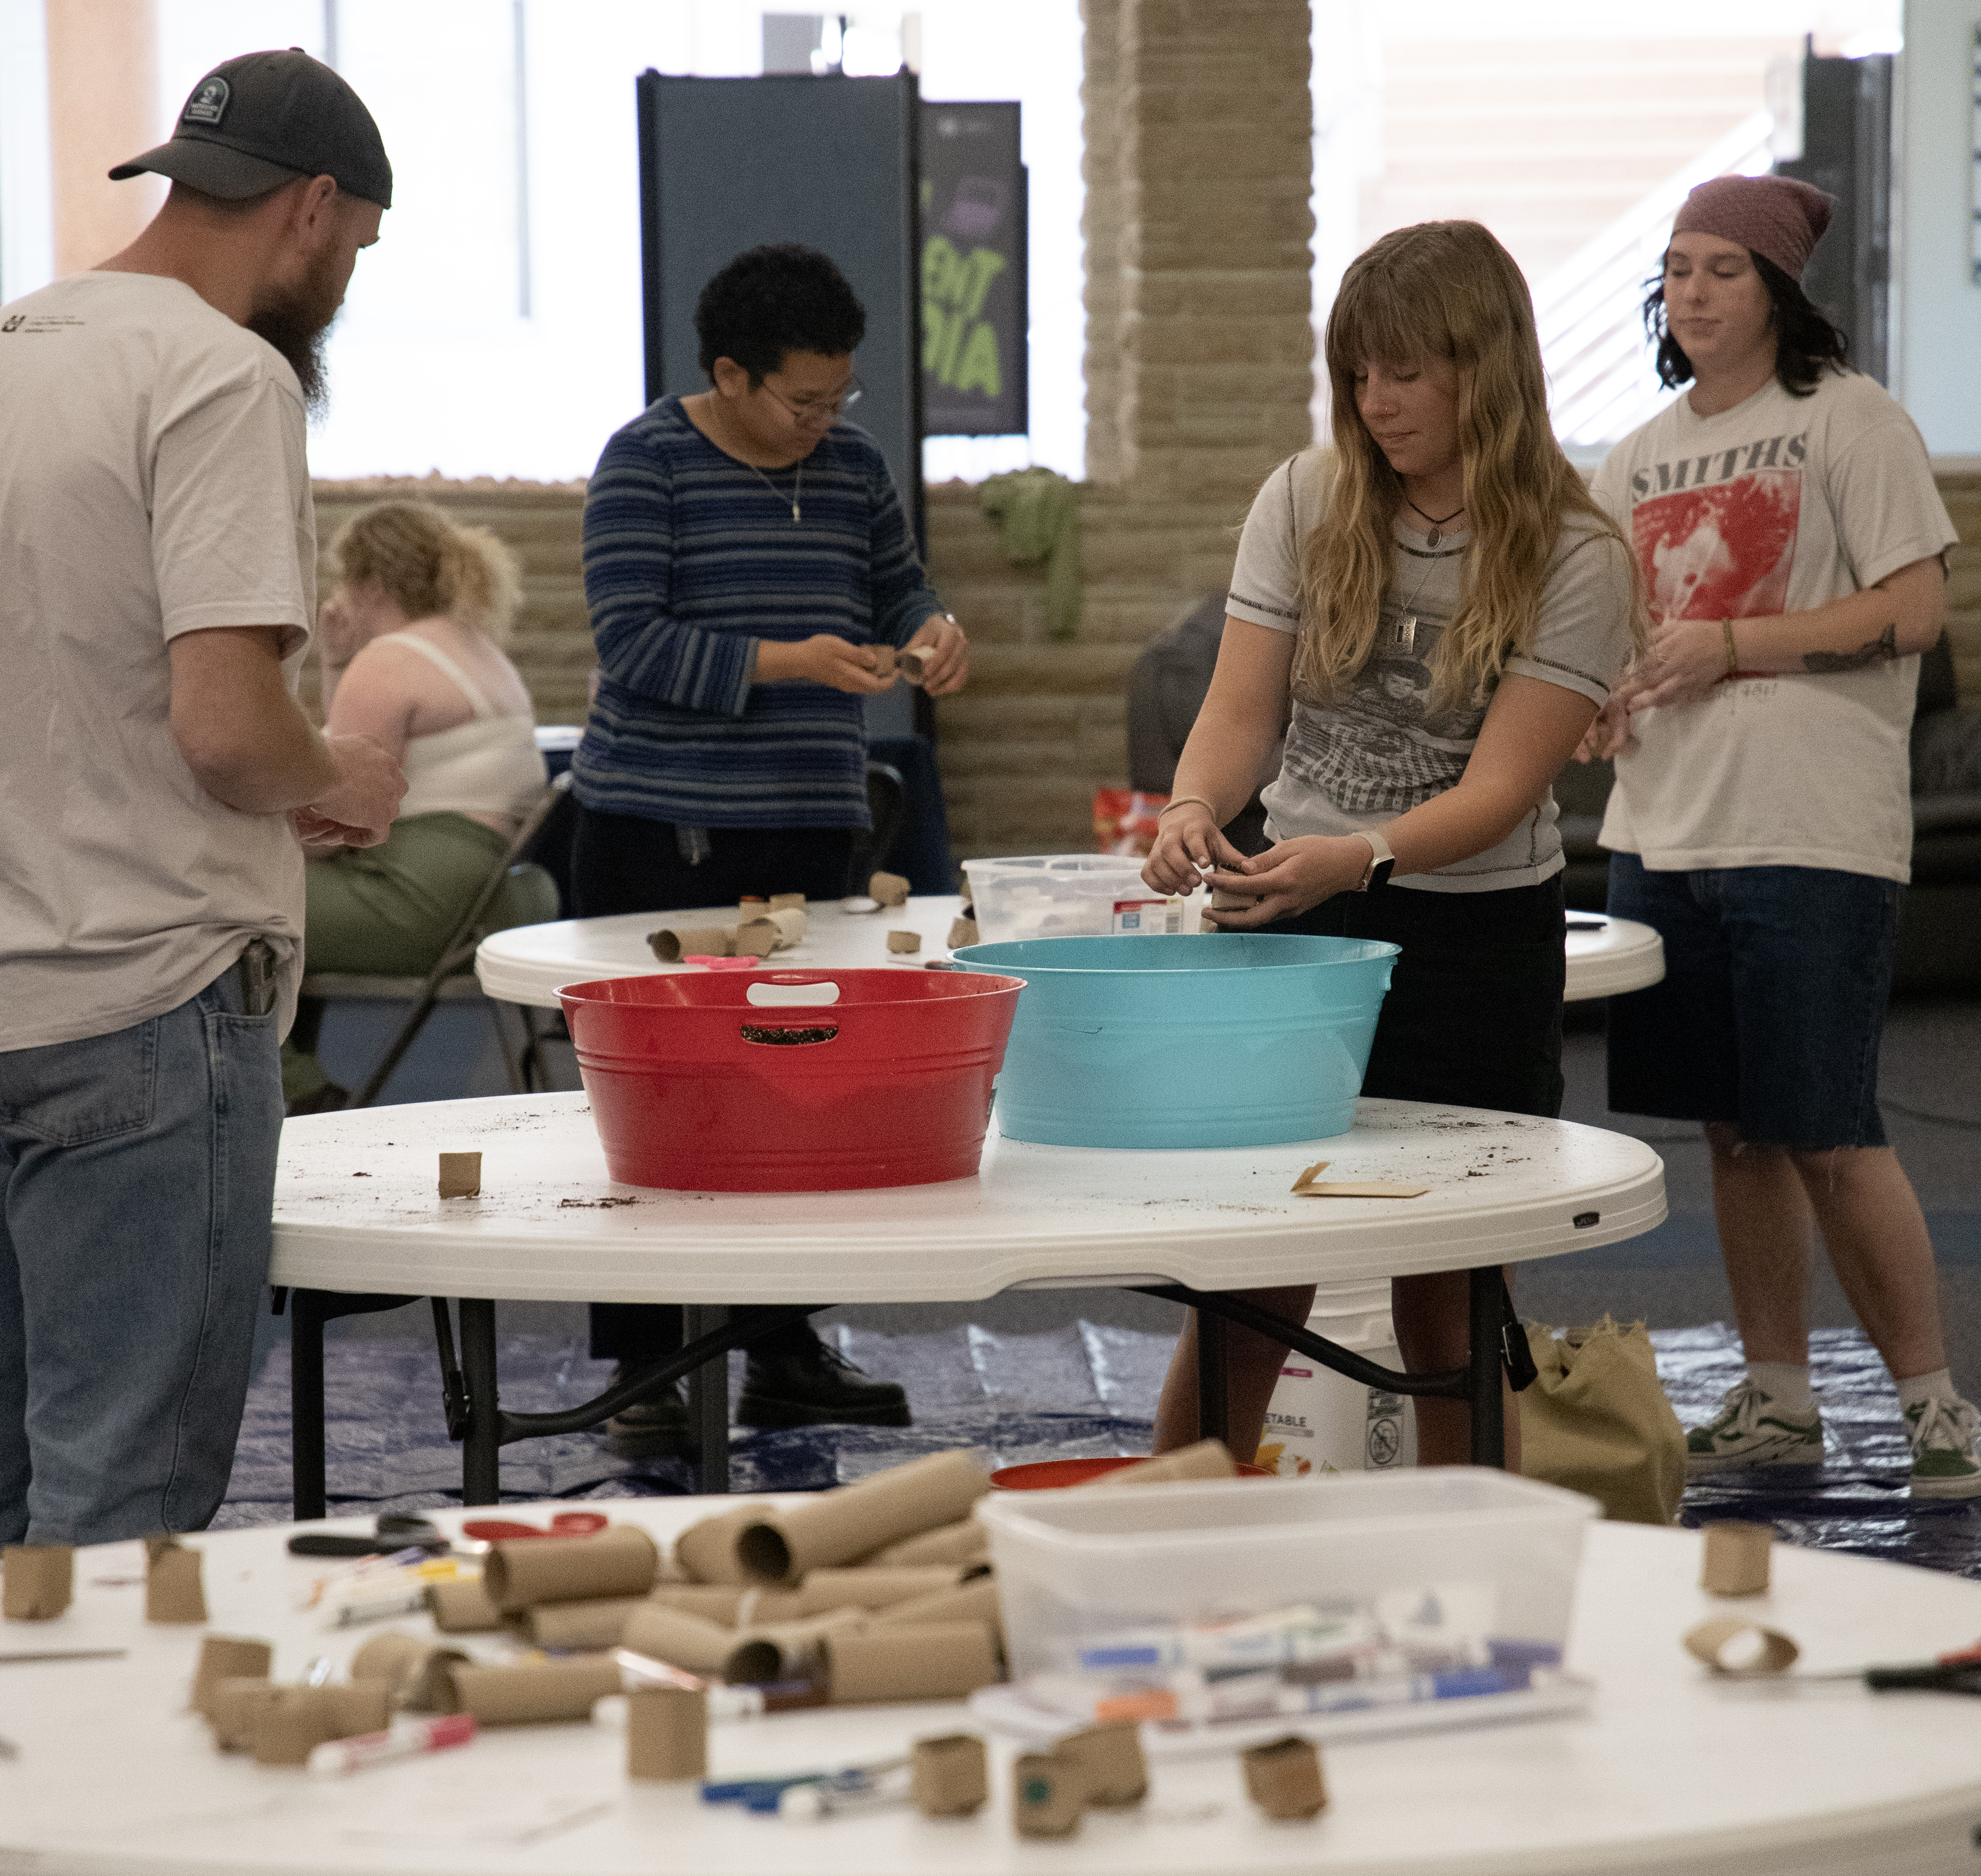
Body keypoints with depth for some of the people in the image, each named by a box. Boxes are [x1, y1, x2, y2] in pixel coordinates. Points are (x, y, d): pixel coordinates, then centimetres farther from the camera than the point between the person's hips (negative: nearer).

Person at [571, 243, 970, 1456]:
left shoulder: (853, 464, 10)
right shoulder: (648, 464, -7)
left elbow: (898, 585, 22)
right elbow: (635, 646, -14)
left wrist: (931, 627, -1)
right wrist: (787, 661, -24)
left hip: (809, 827, 6)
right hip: (661, 836, -5)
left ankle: (786, 1353, 20)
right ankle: (644, 1375, 2)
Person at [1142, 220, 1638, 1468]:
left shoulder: (1574, 562, -8)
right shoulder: (1306, 503, 1)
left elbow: (1499, 789, -16)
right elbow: (1241, 714, 0)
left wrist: (1360, 857, -33)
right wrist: (1196, 809, -22)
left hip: (1477, 943, -2)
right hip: (1295, 922, 2)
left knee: (1448, 1310, 3)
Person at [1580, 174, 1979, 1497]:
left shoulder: (1849, 420, -3)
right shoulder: (1640, 458, 16)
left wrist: (1732, 644, -15)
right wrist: (1601, 698, 1)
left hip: (1812, 834, -6)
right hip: (1663, 829, 6)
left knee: (1827, 1133, -8)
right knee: (1733, 1130, 10)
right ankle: (1776, 1402, 19)